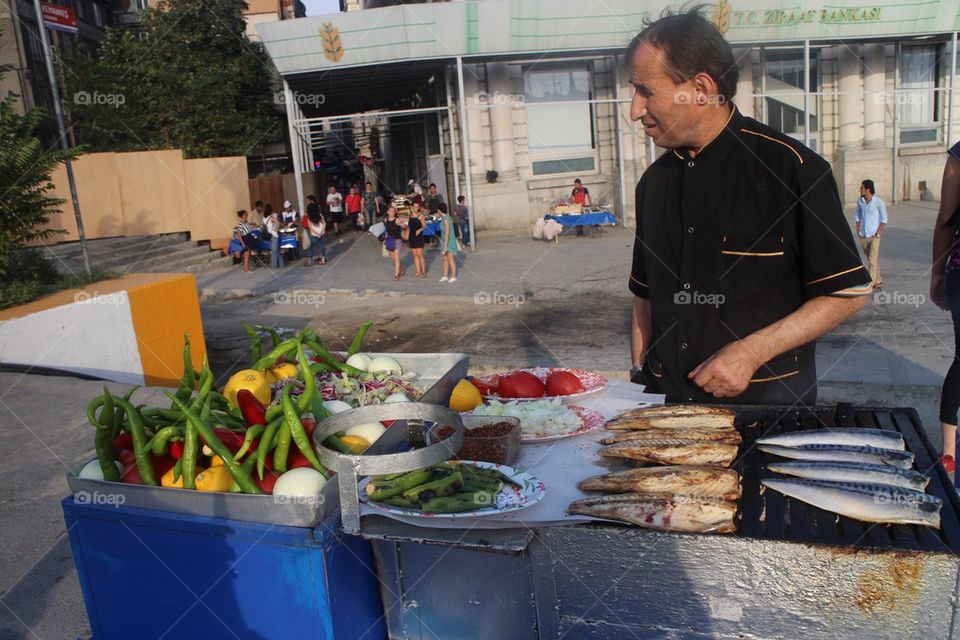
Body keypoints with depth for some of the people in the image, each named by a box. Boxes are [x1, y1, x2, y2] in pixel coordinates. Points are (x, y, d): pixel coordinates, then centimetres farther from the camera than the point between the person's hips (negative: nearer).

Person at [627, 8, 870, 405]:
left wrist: (752, 352, -19)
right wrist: (639, 374, 3)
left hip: (767, 397, -4)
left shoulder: (789, 167, -11)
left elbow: (848, 293, -10)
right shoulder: (654, 181, 5)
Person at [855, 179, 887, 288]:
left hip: (874, 236, -5)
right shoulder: (859, 200, 1)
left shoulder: (879, 201, -13)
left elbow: (884, 219, -6)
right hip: (863, 236, 5)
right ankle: (878, 280, 29)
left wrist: (877, 233, -12)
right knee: (870, 259, 14)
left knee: (873, 259, -9)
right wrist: (858, 231, 7)